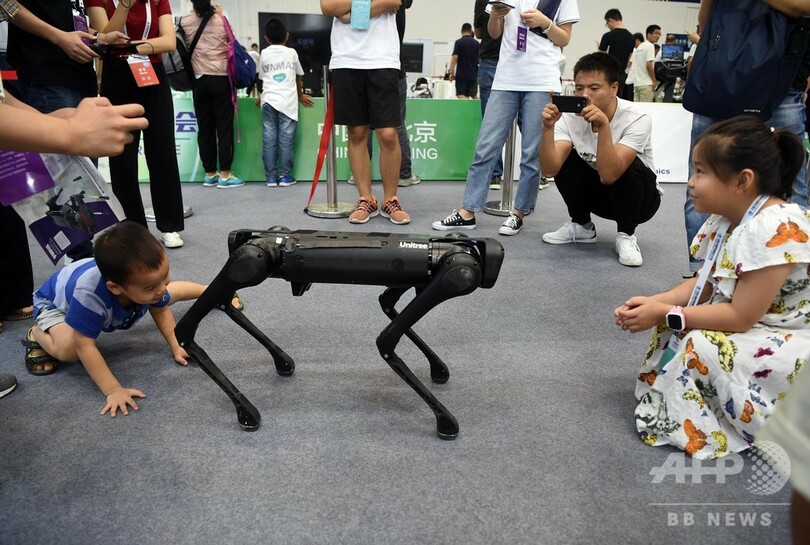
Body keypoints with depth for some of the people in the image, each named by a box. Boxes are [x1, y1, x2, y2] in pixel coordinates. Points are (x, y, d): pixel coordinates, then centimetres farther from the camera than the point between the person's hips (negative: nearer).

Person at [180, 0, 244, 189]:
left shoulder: (185, 22, 0)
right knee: (224, 126, 0)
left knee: (204, 128, 6)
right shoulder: (221, 20, -3)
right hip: (221, 78, -2)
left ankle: (210, 174, 12)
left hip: (199, 80, 2)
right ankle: (225, 175, -2)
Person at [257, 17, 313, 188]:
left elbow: (263, 78, 15)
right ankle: (285, 176, 2)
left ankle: (271, 177, 5)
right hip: (287, 101, -2)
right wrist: (301, 95, 35)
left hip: (269, 101, 2)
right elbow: (298, 77, 19)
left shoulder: (264, 54, 11)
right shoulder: (291, 52, 9)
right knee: (286, 140, 1)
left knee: (269, 140, 3)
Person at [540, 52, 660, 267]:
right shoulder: (570, 117, -18)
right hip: (598, 192, 4)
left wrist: (603, 125, -49)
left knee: (630, 166, -34)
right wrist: (548, 127, -42)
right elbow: (550, 169, -29)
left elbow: (609, 174, -40)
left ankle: (626, 235, -10)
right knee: (562, 158, -18)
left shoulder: (637, 119, -29)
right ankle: (582, 226, 3)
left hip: (639, 199, -4)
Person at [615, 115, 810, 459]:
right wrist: (654, 303, -11)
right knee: (673, 327, -1)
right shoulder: (727, 219, 0)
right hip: (752, 324, 9)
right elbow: (707, 285, 5)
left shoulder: (775, 229, -29)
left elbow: (740, 317, -28)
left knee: (700, 347, -25)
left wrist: (665, 314, -22)